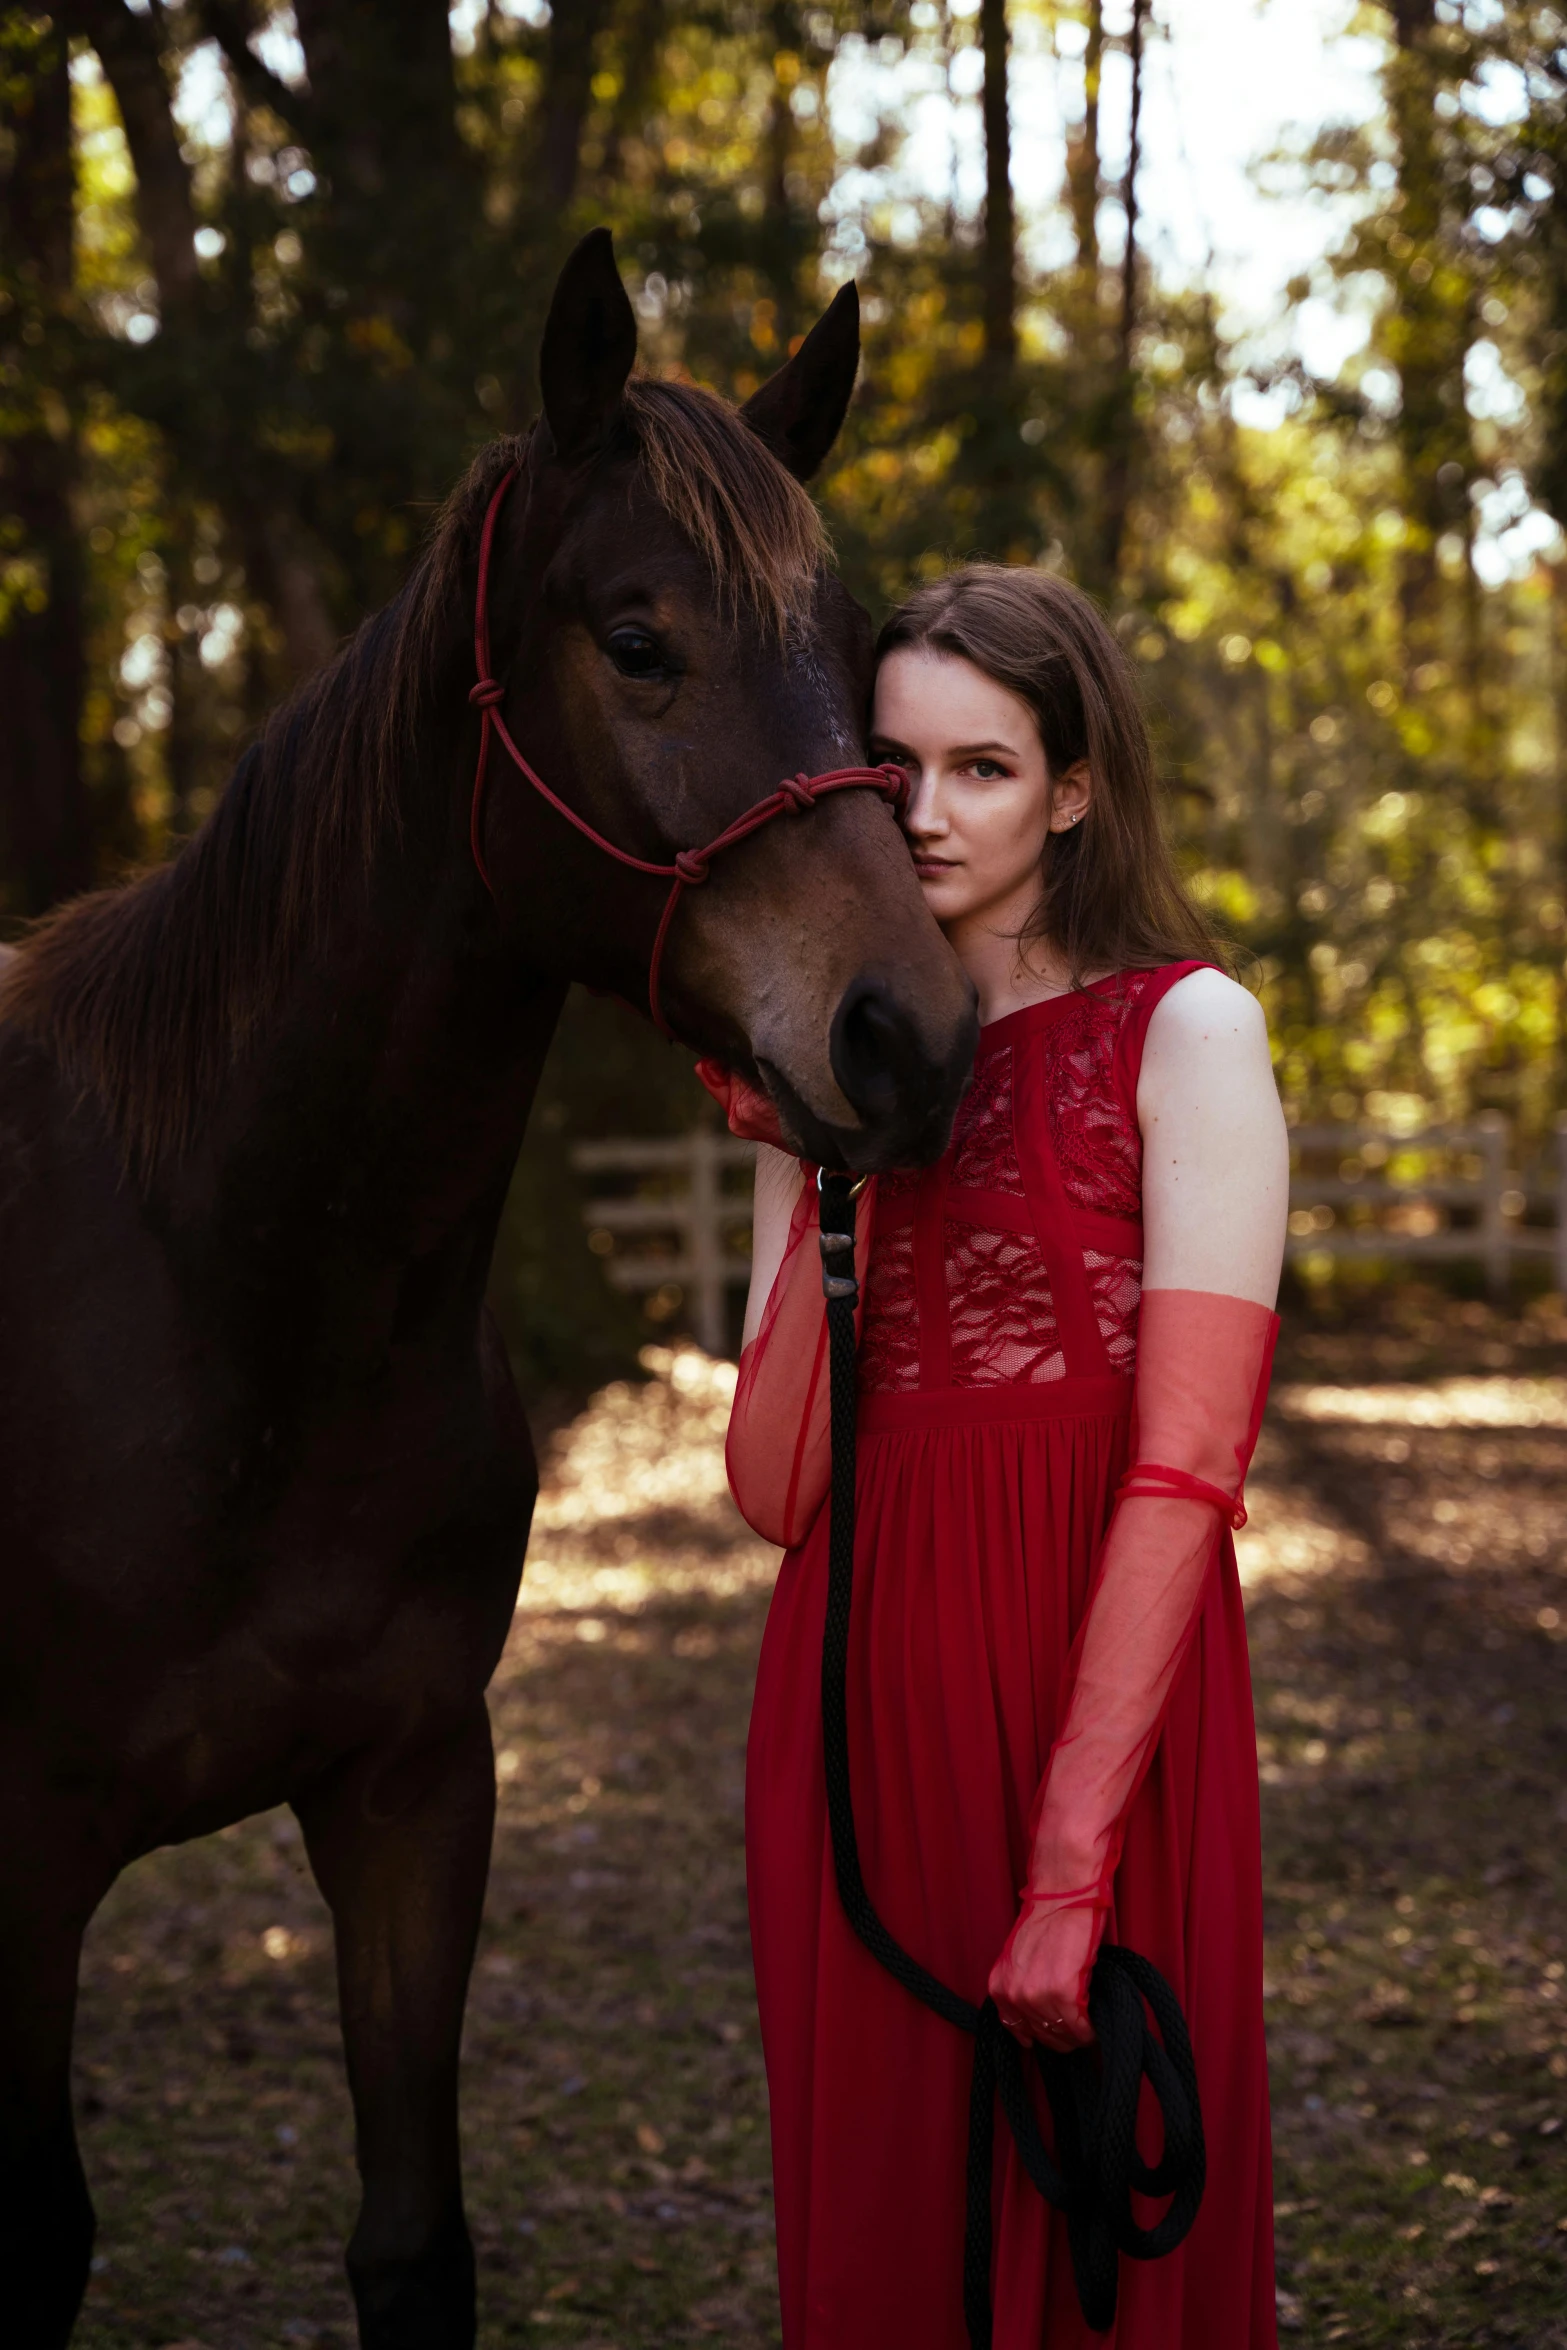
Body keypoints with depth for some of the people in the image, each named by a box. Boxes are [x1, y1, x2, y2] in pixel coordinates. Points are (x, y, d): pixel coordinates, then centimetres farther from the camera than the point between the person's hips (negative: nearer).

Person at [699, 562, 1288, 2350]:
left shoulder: (1184, 1032, -5)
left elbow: (1185, 1468, -13)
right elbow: (775, 1483, 0)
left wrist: (1071, 1863, -19)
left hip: (1101, 1686, -4)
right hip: (856, 1702, 4)